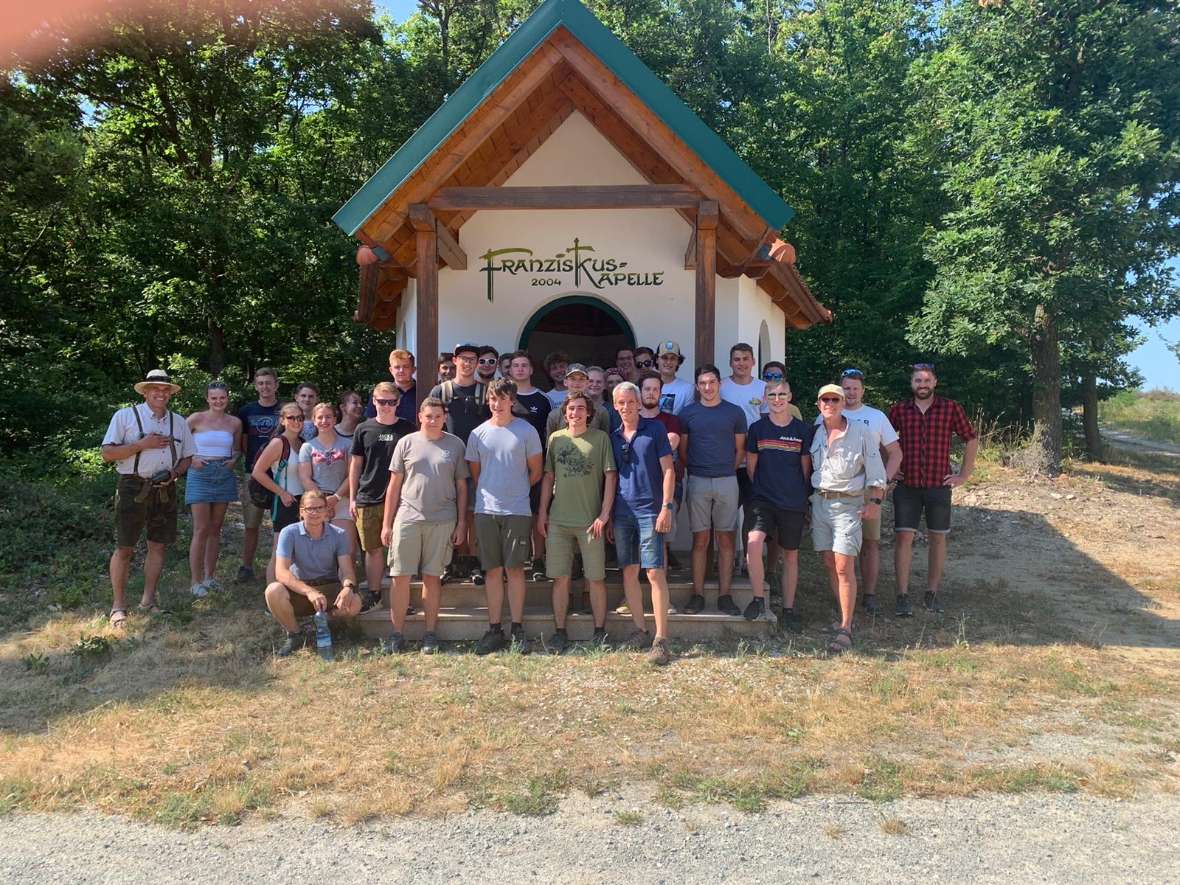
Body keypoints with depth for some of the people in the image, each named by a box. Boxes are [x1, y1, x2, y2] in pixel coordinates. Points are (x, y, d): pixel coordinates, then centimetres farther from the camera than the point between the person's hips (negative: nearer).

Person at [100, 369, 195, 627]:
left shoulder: (179, 422, 12)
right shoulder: (125, 416, -2)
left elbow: (187, 457, 17)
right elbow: (107, 454, -6)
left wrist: (175, 472, -4)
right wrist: (142, 445, -15)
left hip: (165, 490, 4)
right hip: (133, 488, -4)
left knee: (158, 546, 8)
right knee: (124, 548, -1)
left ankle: (148, 600, 20)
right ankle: (118, 606, 8)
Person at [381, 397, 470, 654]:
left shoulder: (455, 445, 5)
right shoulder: (406, 443, 5)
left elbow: (461, 486, 8)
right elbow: (394, 485, 7)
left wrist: (461, 523, 3)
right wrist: (386, 524, 3)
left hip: (442, 521, 0)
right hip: (407, 519, 0)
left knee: (432, 577, 6)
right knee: (400, 577, 1)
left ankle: (430, 634, 16)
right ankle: (397, 634, 12)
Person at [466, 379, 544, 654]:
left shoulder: (526, 431, 0)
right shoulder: (478, 434, 7)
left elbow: (535, 472, 6)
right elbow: (475, 473, 15)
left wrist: (516, 490, 9)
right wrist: (489, 493, 11)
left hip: (517, 511, -2)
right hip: (486, 510, 2)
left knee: (515, 569, 0)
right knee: (493, 570, 6)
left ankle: (517, 629, 8)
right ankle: (494, 630, 12)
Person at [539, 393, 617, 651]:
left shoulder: (600, 438, 0)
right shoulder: (556, 438, 9)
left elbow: (610, 477, -2)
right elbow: (548, 477, 13)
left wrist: (604, 514, -8)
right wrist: (542, 511, 7)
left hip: (590, 520, -2)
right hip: (558, 520, 2)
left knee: (596, 578, 3)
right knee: (560, 578, 5)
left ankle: (600, 631, 15)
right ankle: (560, 632, 14)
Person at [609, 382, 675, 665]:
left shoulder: (655, 429, 0)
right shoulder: (613, 437, 13)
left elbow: (668, 470, -3)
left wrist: (666, 507, -11)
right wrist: (609, 514, 13)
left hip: (649, 509, -5)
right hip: (622, 511, 5)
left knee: (655, 572, -8)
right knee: (629, 571, 7)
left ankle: (661, 639, -7)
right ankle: (640, 630, 17)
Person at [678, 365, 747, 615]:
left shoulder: (735, 413, 5)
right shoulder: (687, 413, 5)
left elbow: (740, 449, 9)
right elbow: (682, 450, 8)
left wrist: (727, 471, 4)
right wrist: (693, 472, 4)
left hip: (727, 481, 0)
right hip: (697, 482, 0)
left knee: (725, 540, 2)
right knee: (700, 540, 2)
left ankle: (725, 595, 7)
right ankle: (697, 594, 7)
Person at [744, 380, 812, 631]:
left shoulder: (802, 430, 2)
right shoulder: (757, 428, 1)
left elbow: (806, 467, 10)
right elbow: (751, 465, 9)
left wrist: (802, 493, 12)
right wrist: (761, 488, 11)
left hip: (794, 502, 1)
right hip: (763, 498, -1)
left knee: (791, 555, 8)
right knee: (754, 542, -24)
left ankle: (788, 609, 22)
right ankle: (759, 599, -8)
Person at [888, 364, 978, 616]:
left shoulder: (950, 408, 1)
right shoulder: (899, 410, 4)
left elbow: (972, 440, 8)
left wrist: (964, 475, 4)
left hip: (939, 485, 0)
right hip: (906, 485, 0)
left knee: (938, 538, 7)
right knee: (903, 537, -5)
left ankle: (932, 594, 19)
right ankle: (903, 597, -1)